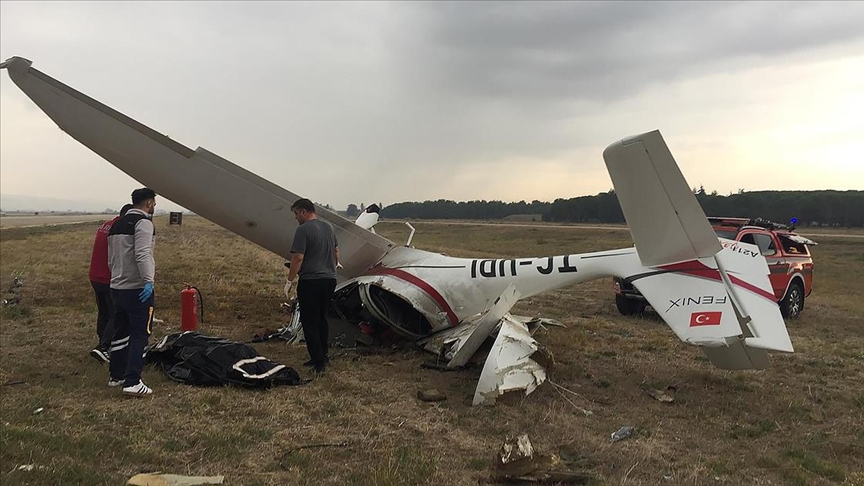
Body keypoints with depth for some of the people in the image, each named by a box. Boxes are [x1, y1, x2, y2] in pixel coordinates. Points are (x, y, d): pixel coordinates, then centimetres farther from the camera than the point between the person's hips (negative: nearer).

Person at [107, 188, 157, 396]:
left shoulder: (117, 225, 17)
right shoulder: (143, 223, -11)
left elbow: (111, 258, 21)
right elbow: (142, 255, -25)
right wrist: (148, 281, -30)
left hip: (116, 287, 9)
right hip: (137, 289, -9)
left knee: (120, 333, 17)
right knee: (140, 334, -6)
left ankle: (116, 375, 26)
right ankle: (133, 382, -9)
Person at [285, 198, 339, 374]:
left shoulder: (303, 230, -14)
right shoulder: (328, 227, 11)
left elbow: (298, 258, -18)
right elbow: (336, 252, 20)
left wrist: (289, 281, -11)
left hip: (310, 281, -8)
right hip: (329, 280, 8)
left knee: (309, 322, 0)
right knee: (322, 319, 18)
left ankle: (318, 361, 0)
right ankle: (323, 355, 26)